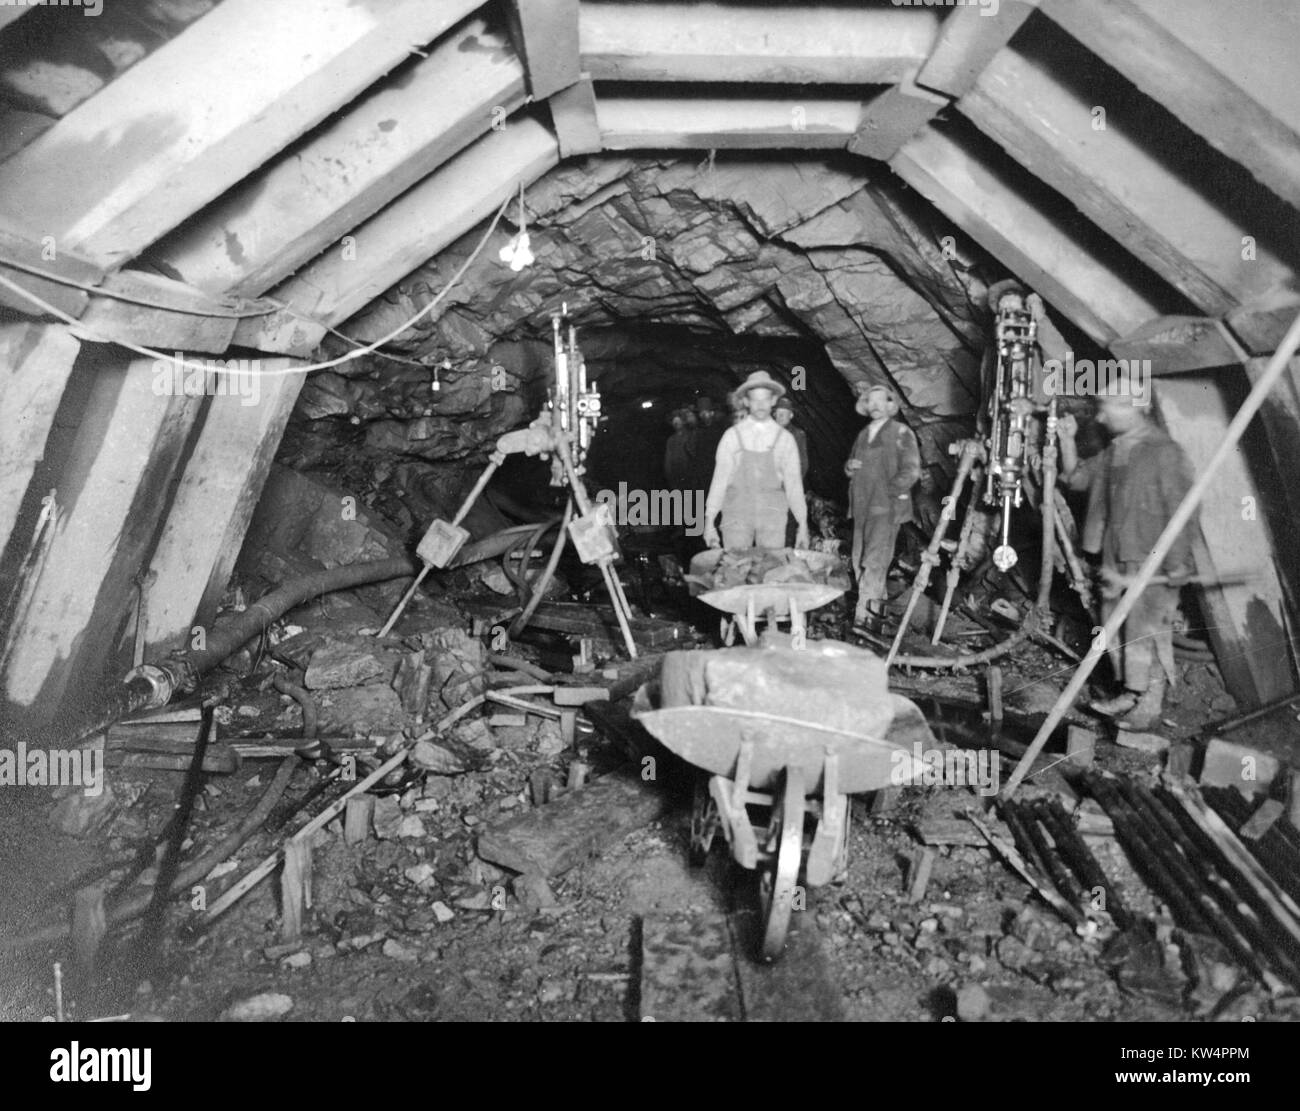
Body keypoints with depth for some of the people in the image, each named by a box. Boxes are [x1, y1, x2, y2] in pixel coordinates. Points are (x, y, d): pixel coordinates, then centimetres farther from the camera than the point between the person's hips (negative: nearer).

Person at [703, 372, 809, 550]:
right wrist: (709, 522, -1)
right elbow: (719, 479, 2)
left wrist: (803, 524, 4)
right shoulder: (732, 436, 2)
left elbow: (793, 483, 6)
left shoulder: (785, 439, 4)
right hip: (736, 515, -1)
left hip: (773, 517, 1)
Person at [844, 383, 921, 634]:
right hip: (863, 507, 7)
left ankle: (865, 617, -15)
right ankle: (876, 612, 17)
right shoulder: (863, 434, 20)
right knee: (859, 562, 7)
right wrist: (850, 467, 4)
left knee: (874, 562, -13)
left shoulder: (901, 433, 0)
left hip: (887, 507, -7)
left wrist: (890, 491, -12)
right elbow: (851, 468, 27)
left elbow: (911, 470, -7)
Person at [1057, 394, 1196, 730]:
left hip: (1152, 564, -8)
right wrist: (1067, 440, 5)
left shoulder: (1165, 453, -16)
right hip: (1116, 560, 8)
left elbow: (1179, 513, -16)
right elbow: (1077, 477, 19)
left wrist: (1177, 566, -16)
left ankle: (1149, 706, 13)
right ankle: (1132, 693, 29)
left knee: (1147, 632, 0)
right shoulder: (1113, 451, 8)